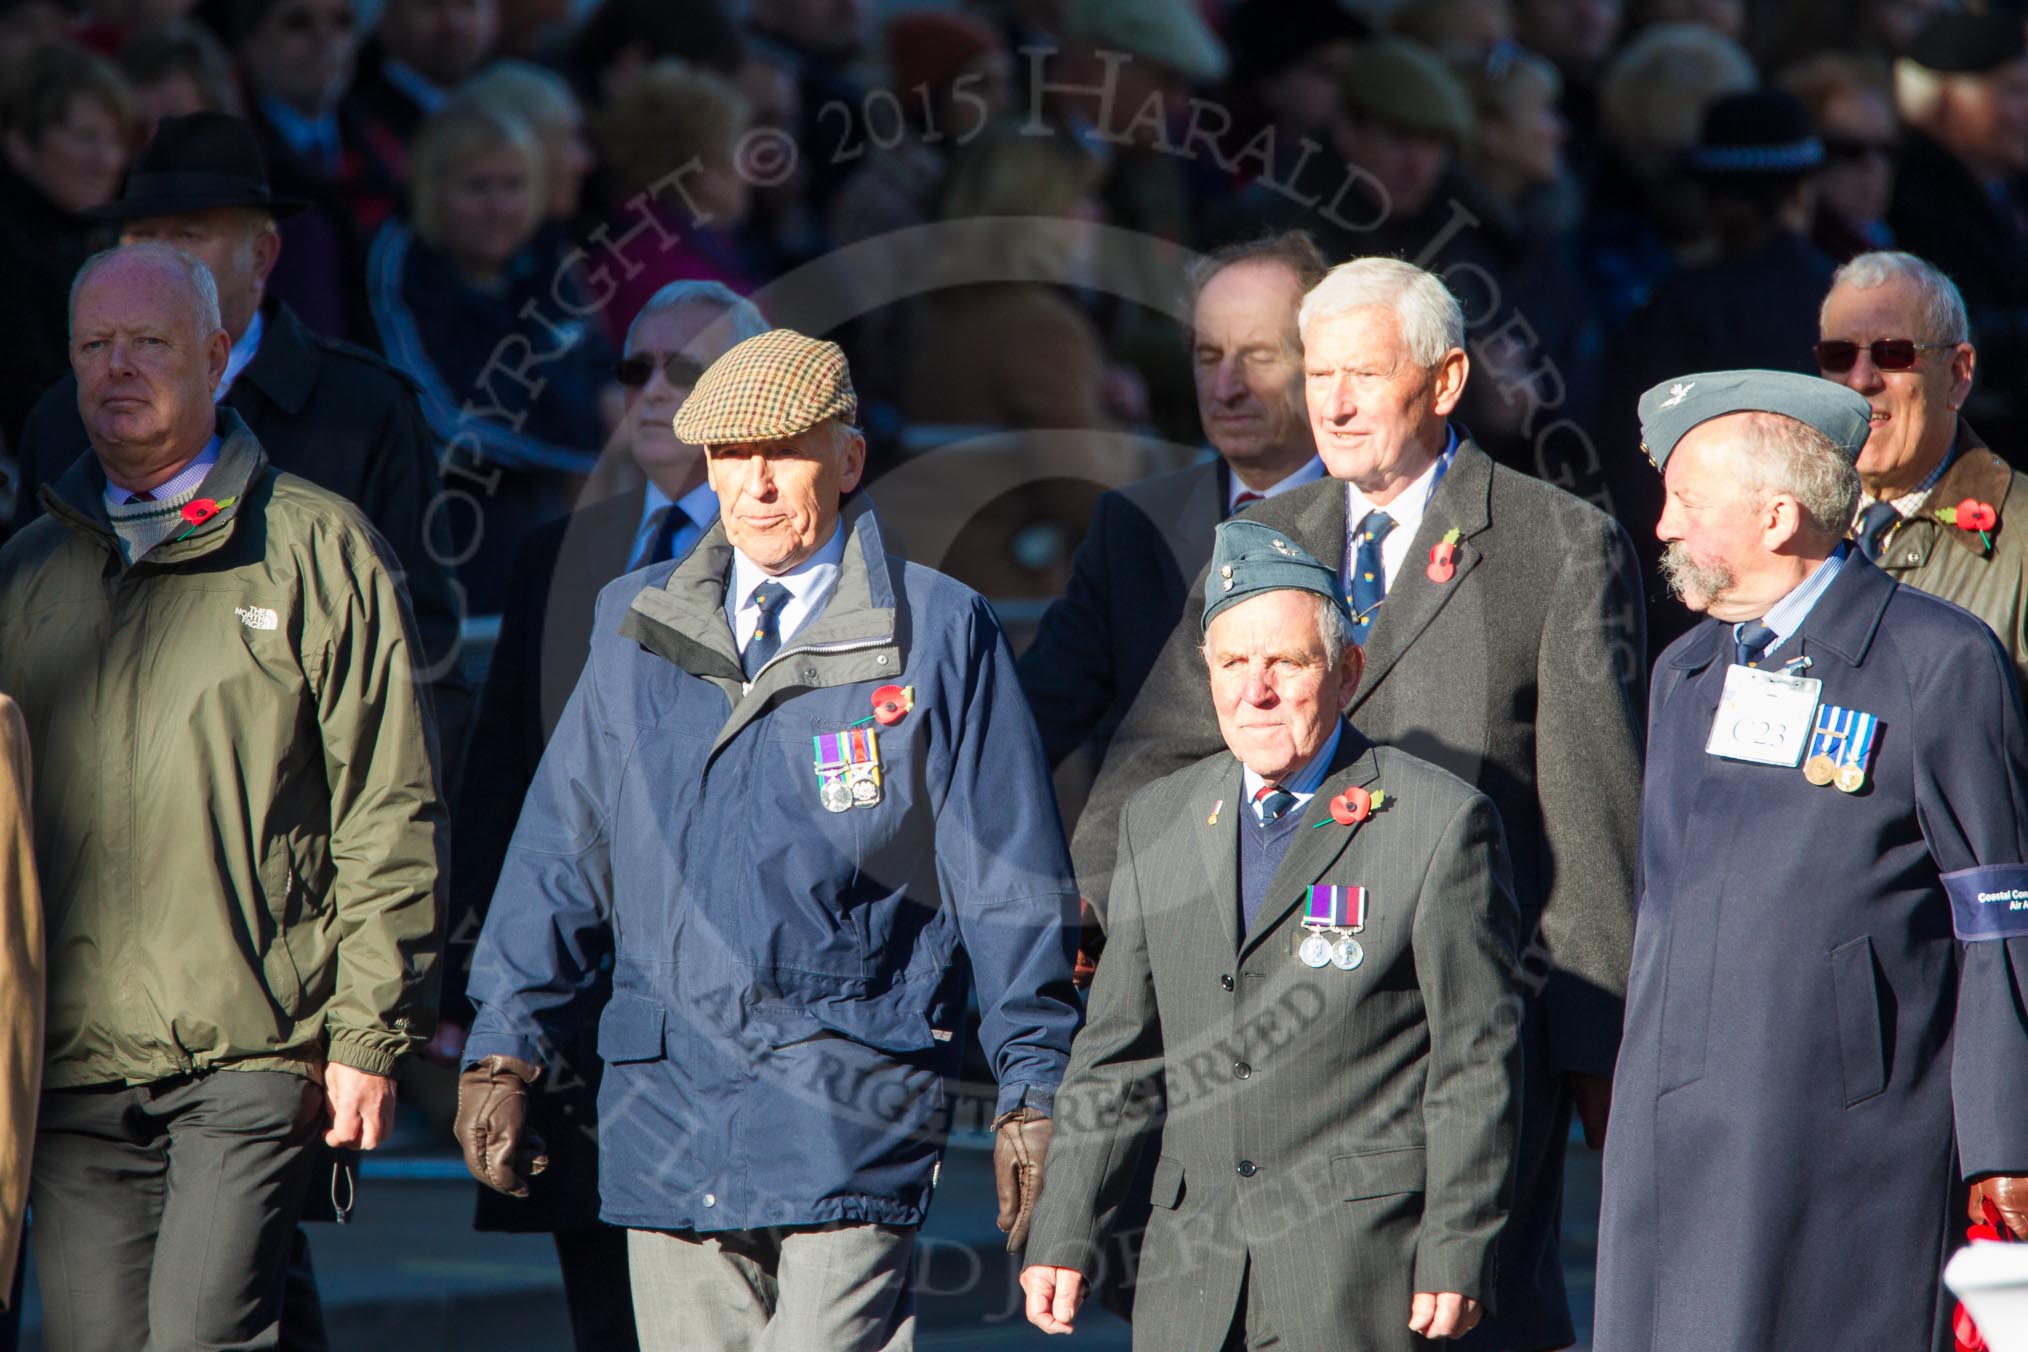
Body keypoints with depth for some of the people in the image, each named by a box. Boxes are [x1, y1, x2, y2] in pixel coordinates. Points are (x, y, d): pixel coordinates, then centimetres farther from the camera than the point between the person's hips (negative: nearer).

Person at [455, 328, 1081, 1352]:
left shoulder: (939, 634, 1)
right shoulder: (639, 626, 12)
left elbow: (1012, 886, 3)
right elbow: (561, 850, 15)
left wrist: (1032, 1092, 2)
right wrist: (505, 1047, 8)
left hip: (851, 1108, -4)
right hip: (667, 1099, 4)